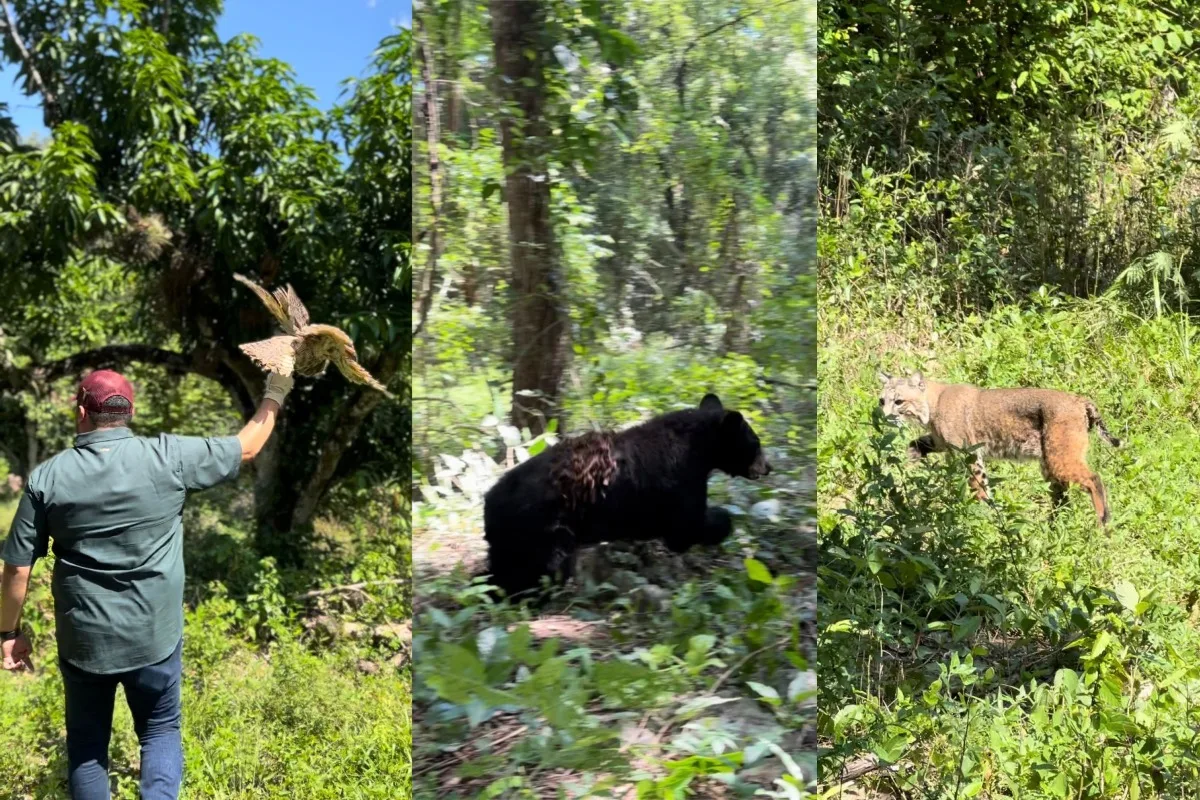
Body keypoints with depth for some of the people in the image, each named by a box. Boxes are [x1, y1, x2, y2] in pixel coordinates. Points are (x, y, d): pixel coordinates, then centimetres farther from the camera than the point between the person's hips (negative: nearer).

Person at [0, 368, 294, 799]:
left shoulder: (47, 478, -8)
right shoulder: (168, 457, -11)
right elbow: (246, 446, 3)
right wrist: (274, 396, 19)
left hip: (83, 641, 1)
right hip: (154, 636, 0)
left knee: (86, 741, 18)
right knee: (160, 730, 16)